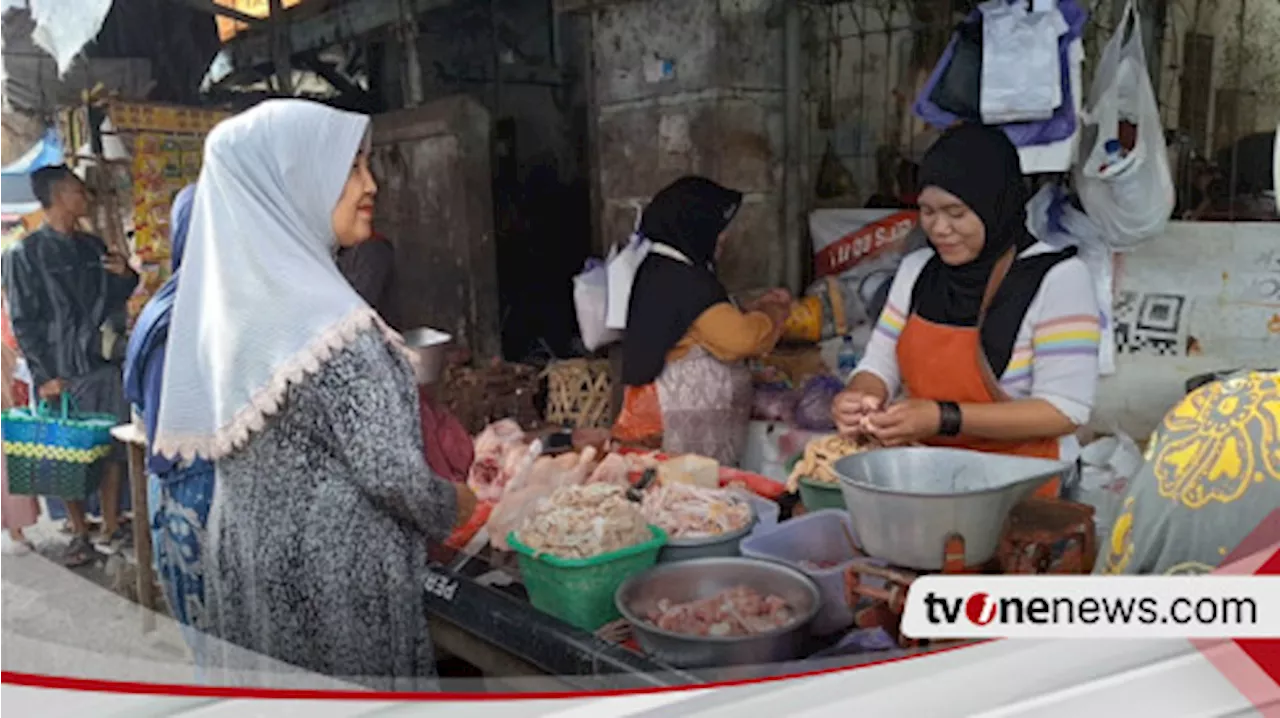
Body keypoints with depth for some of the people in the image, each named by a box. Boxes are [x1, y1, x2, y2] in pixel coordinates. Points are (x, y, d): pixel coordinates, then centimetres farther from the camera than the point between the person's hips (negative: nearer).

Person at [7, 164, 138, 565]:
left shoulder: (92, 247, 11)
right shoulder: (26, 253, -4)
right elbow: (23, 322, -6)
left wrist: (123, 276, -3)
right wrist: (44, 376, -12)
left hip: (103, 366, 5)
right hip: (60, 373, -5)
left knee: (113, 447, 6)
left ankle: (111, 527, 17)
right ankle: (80, 533, 16)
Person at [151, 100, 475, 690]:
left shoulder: (231, 294, 0)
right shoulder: (331, 322, -25)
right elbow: (393, 475, -22)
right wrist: (453, 508, -3)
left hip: (246, 552, 8)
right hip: (333, 569, -8)